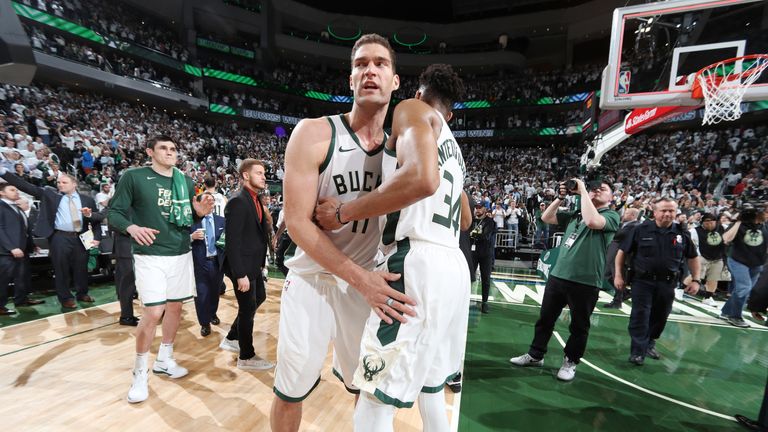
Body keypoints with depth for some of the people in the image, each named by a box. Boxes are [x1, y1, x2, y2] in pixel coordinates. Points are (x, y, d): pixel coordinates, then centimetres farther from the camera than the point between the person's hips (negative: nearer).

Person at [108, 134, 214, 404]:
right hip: (150, 255, -5)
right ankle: (140, 372, 14)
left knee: (175, 306, 12)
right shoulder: (133, 177, -5)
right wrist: (131, 227, -24)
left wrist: (201, 212, -10)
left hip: (181, 254, 5)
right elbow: (114, 212, -4)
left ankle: (164, 360, 33)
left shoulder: (185, 182, 8)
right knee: (153, 311, -9)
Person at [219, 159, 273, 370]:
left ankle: (231, 339, 40)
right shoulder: (237, 202, -20)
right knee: (248, 307, 5)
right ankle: (246, 356, 25)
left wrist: (260, 261, 6)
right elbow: (232, 242, -23)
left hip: (253, 263, 9)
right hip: (242, 265, -9)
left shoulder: (256, 200, 8)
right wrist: (240, 274, -23)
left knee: (259, 298, 22)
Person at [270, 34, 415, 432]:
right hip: (312, 280, -3)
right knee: (290, 391, 12)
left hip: (366, 284, 4)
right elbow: (297, 222, -17)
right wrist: (361, 278, -22)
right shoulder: (314, 133, -12)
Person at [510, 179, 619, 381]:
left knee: (578, 326, 11)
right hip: (558, 275, 5)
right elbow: (546, 218, 13)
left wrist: (582, 191, -15)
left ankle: (570, 362, 30)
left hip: (585, 282, -5)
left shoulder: (612, 215, -3)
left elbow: (592, 221, -25)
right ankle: (535, 355, 29)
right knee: (545, 318, 14)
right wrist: (561, 197, 4)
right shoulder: (575, 213, 13)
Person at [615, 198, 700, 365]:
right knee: (640, 316, -3)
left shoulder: (682, 233, 2)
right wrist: (618, 275, -7)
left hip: (667, 283, 4)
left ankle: (650, 344, 35)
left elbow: (693, 257, 14)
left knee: (660, 317, 15)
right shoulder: (641, 230, -7)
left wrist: (695, 279, 6)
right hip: (643, 281, -3)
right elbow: (622, 251, -3)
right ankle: (638, 351, 5)